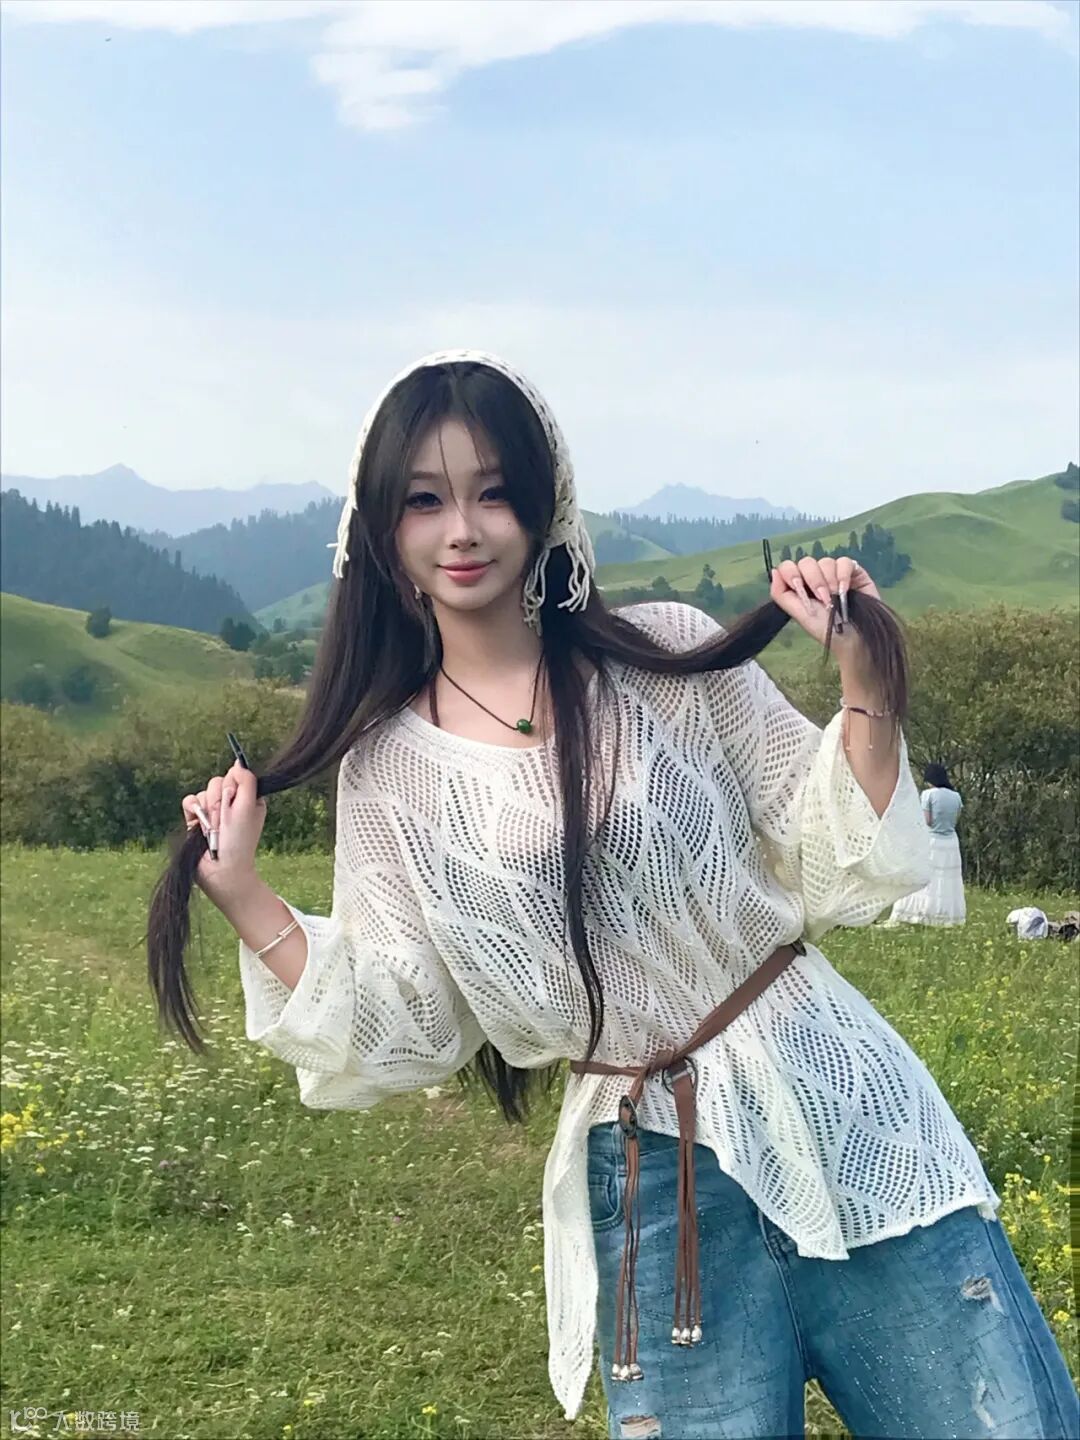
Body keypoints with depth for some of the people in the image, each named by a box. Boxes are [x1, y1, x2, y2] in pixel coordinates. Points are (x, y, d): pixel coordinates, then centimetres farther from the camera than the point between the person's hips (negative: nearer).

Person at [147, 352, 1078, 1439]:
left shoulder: (670, 657, -2)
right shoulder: (388, 769, 2)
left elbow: (839, 879, 0)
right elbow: (406, 1034, 2)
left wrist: (867, 686, -13)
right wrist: (245, 901, -5)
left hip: (841, 1126, 0)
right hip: (643, 1195, 1)